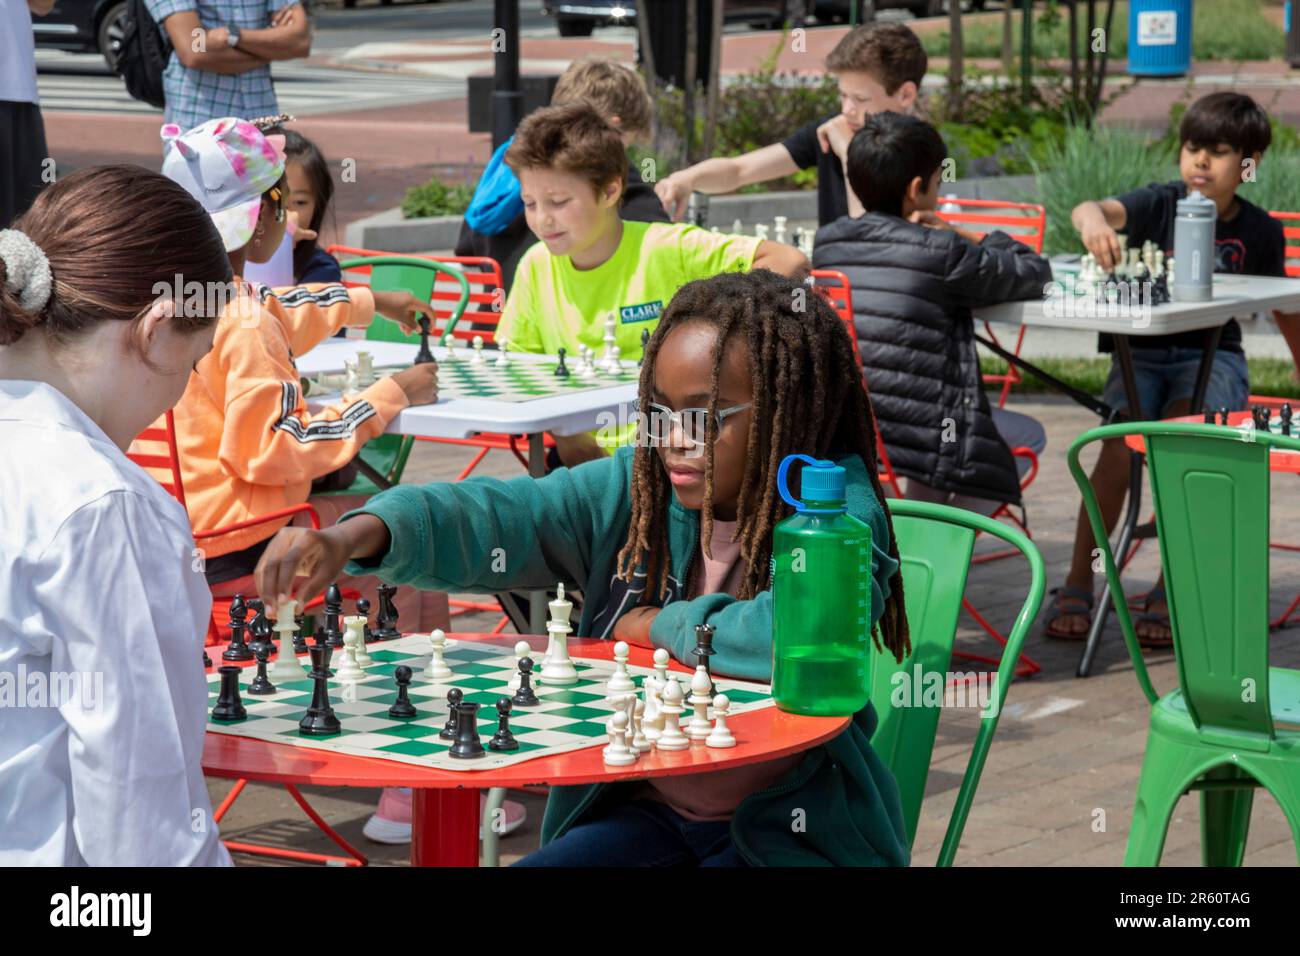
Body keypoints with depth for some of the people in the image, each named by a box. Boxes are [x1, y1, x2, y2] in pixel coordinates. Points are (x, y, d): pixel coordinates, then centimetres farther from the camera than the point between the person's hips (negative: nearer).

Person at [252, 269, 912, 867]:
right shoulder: (634, 490, 1)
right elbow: (496, 518, -10)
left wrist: (657, 626, -16)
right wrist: (357, 536, -30)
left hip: (792, 831, -5)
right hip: (645, 811, 5)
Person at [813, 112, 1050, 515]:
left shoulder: (827, 243, 9)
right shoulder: (941, 254, -6)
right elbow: (1035, 272, 7)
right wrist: (964, 237, 12)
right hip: (912, 435, -7)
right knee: (1028, 435, 19)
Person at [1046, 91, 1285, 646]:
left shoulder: (1260, 231, 0)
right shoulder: (1161, 204, -6)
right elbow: (1094, 209, -26)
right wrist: (1092, 220, -51)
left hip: (1213, 356, 0)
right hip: (1142, 352, 0)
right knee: (1121, 446, -24)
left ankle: (1171, 591, -16)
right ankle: (1077, 588, -11)